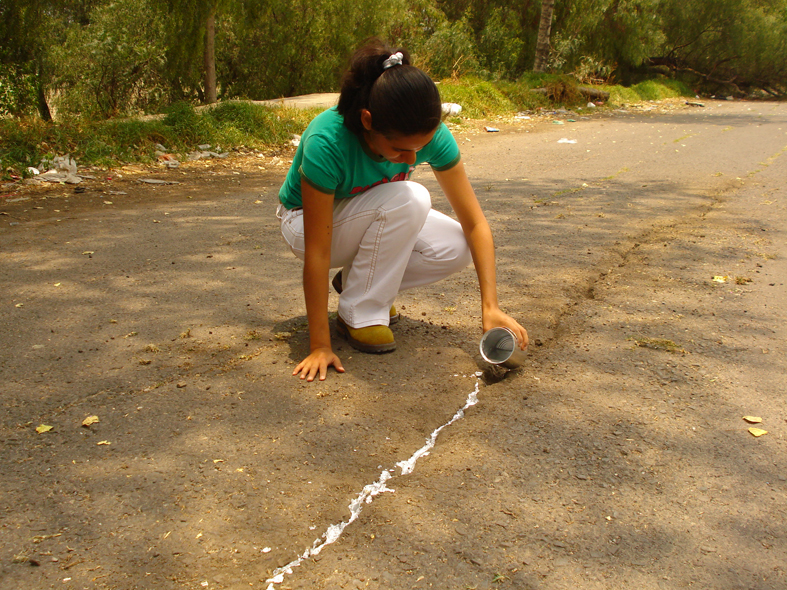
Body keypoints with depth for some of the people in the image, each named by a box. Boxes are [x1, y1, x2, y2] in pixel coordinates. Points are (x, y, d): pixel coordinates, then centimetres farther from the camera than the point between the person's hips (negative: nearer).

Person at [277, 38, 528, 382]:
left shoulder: (429, 133, -25)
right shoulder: (326, 142, -38)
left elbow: (475, 224, -20)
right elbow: (317, 252, -34)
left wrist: (490, 306, -30)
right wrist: (320, 346, -32)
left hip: (379, 219, 5)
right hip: (305, 221, -5)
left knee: (456, 249, -21)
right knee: (409, 199, -33)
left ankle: (357, 279, 3)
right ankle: (358, 313, -16)